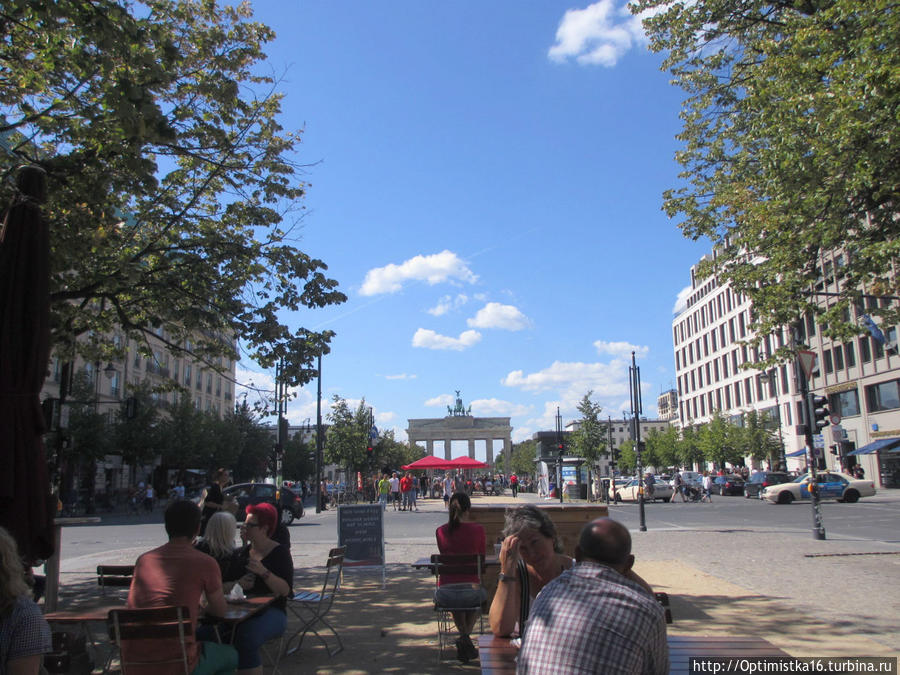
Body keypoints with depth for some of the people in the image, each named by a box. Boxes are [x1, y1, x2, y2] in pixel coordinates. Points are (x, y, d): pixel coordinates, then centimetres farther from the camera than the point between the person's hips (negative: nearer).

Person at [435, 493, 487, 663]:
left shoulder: (440, 531, 1)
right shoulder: (477, 529, -4)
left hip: (445, 594, 2)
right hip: (470, 590, -2)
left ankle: (464, 639, 28)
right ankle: (465, 638, 22)